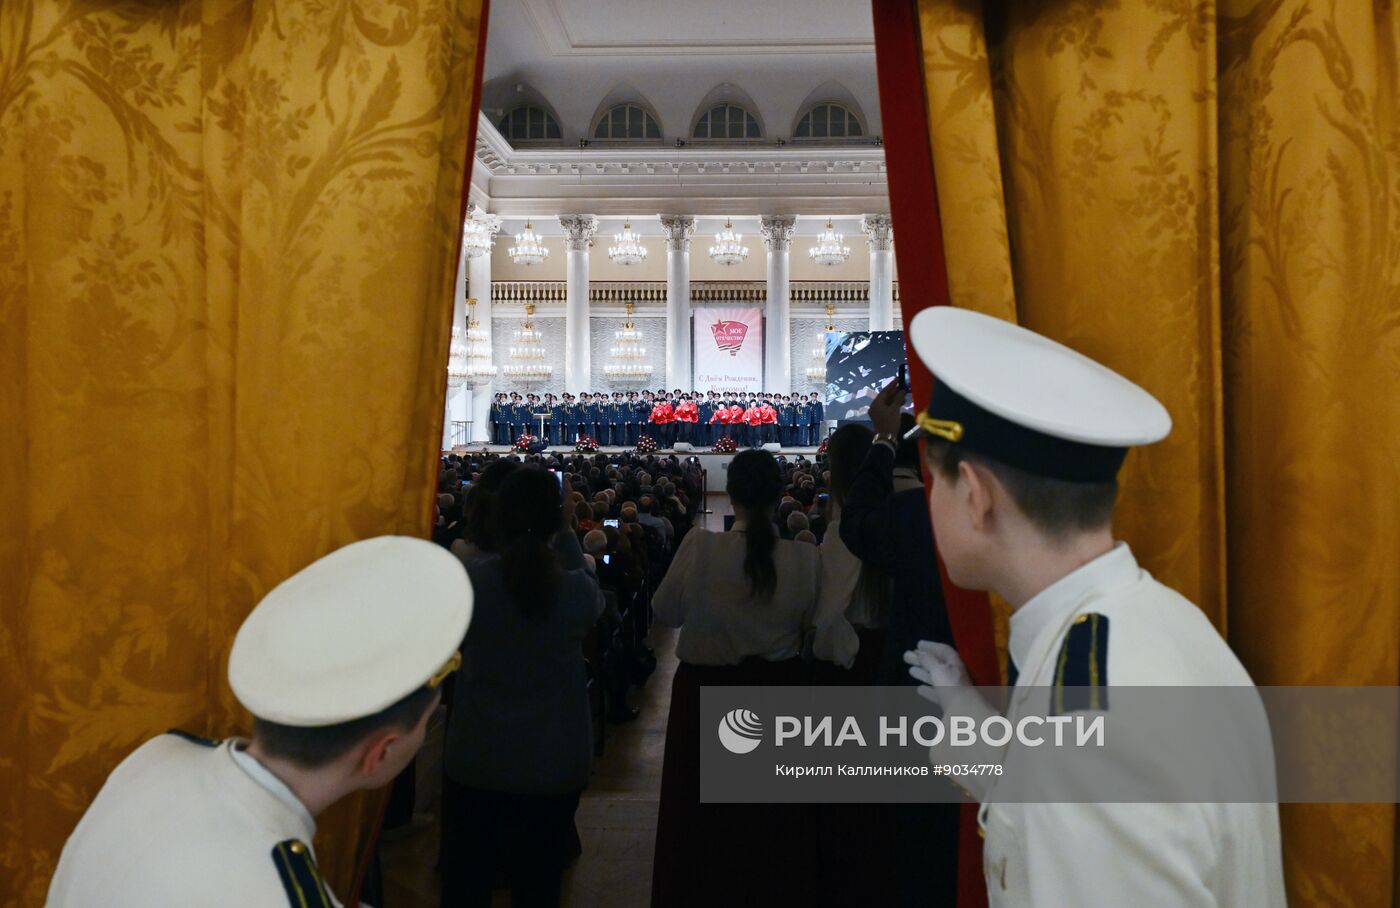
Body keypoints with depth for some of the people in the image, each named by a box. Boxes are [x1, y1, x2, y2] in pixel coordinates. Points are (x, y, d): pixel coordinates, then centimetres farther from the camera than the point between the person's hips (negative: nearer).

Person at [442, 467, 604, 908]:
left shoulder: (468, 579, -15)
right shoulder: (578, 590, -16)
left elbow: (454, 640, 2)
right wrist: (567, 542, 5)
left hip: (476, 759, 0)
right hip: (555, 764, 0)